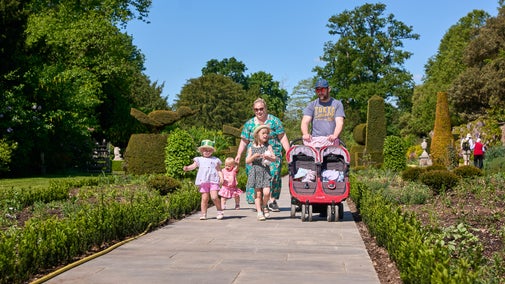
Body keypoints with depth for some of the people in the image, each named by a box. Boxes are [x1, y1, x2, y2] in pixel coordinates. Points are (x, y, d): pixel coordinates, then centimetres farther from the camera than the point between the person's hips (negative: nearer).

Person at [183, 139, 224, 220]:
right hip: (203, 182, 2)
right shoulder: (199, 159, 15)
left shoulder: (215, 160, 13)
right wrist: (187, 168, -18)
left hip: (213, 181, -1)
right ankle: (203, 214, 9)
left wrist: (221, 177, -8)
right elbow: (193, 166, 2)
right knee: (204, 198, 0)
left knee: (214, 197, -14)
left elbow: (219, 170, 9)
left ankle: (220, 211, 2)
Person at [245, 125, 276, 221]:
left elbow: (274, 158, 1)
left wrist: (268, 157, -19)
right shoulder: (251, 148, 7)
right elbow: (247, 161, 5)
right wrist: (254, 156, -12)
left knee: (266, 192, -13)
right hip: (255, 172, 0)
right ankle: (259, 212, 10)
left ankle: (264, 206, 15)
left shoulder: (268, 146, 7)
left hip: (265, 171, 0)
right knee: (258, 193, 0)